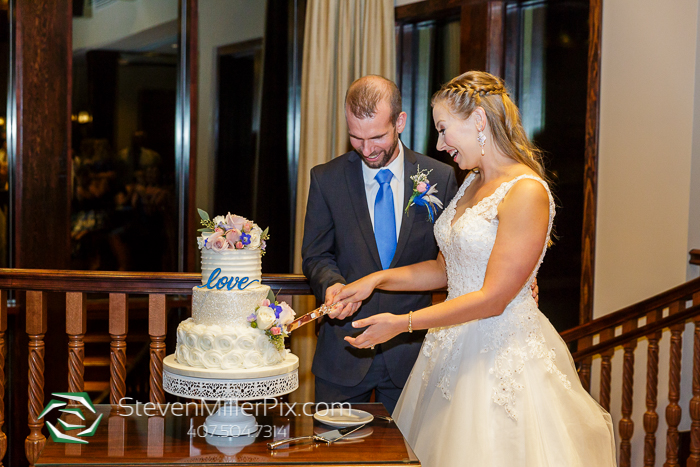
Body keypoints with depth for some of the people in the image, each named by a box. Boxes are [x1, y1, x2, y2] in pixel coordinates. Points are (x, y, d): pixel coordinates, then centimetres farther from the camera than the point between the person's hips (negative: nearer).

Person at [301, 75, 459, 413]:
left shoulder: (440, 178, -1)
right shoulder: (327, 179, 0)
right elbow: (315, 255, 6)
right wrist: (332, 283, -17)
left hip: (411, 348, 0)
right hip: (344, 353, 0)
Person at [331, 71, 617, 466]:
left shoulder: (527, 193, -18)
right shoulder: (472, 185, 10)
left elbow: (492, 298, -20)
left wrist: (402, 323, -19)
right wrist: (378, 279, 5)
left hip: (503, 356, -8)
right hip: (456, 350, 8)